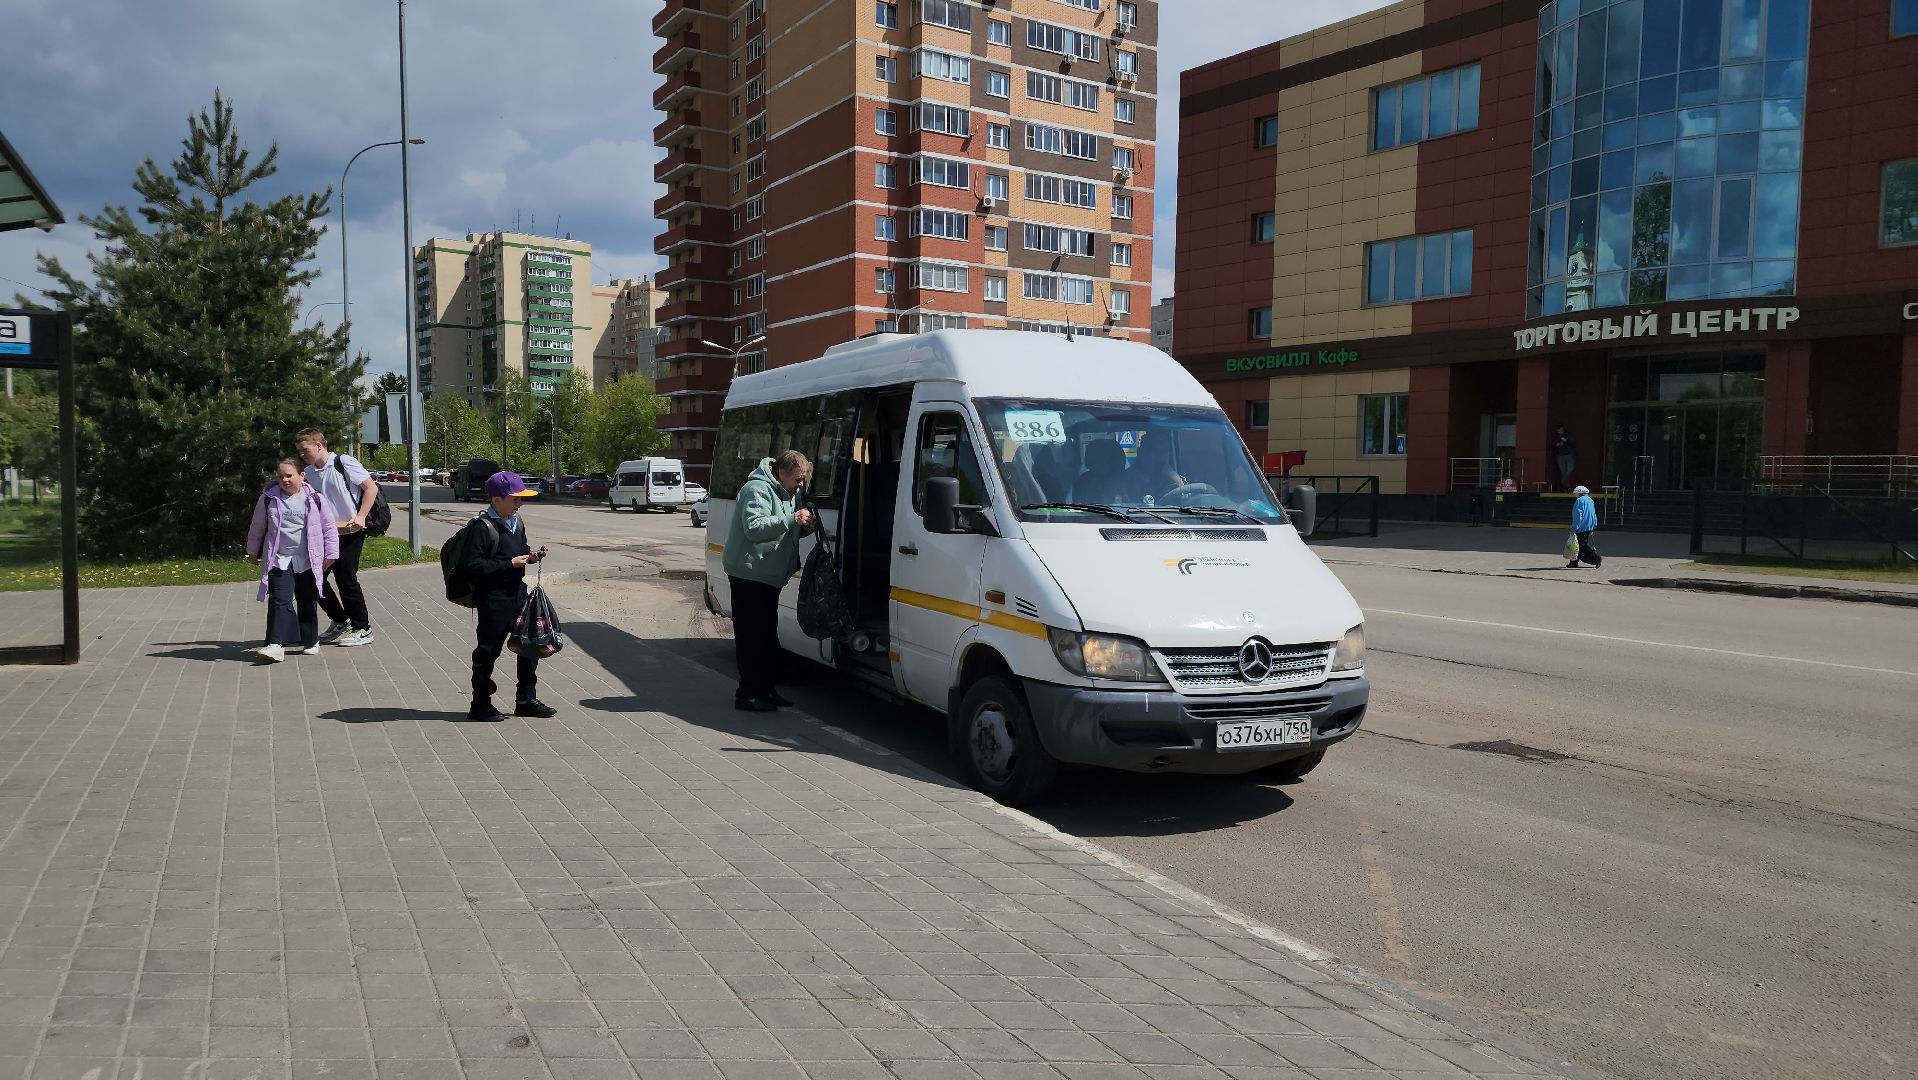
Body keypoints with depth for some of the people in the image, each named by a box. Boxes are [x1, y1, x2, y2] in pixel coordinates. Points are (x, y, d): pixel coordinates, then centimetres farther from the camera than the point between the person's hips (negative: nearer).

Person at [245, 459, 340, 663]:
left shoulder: (314, 499, 0)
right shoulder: (269, 498, 2)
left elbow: (329, 527, 5)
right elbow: (257, 527, 14)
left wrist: (330, 553, 4)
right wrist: (253, 551, 20)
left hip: (308, 561, 0)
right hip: (279, 560, 0)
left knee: (308, 603, 10)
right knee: (279, 601, -12)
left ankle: (310, 641, 25)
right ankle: (276, 645, -18)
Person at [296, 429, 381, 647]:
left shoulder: (343, 463, -10)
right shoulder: (309, 473, 9)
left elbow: (371, 488, -11)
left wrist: (360, 517, -17)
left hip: (350, 532, -7)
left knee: (346, 580, -5)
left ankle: (362, 629, 8)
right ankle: (340, 621, 24)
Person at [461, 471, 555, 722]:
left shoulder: (516, 522, 10)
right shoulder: (482, 527, -16)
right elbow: (472, 566, -22)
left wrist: (531, 556, 3)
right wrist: (509, 564, -22)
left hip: (517, 591, 8)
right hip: (493, 597, -8)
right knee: (488, 650, 3)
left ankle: (526, 699, 21)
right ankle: (480, 705, 15)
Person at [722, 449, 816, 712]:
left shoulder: (789, 492, 15)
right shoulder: (757, 489, -15)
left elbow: (786, 531, 20)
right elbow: (754, 528, -27)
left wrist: (805, 526, -1)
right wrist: (792, 519, -31)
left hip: (769, 575, 10)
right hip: (749, 574, -10)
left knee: (768, 635, 14)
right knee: (752, 636, -8)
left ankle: (765, 690, 22)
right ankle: (748, 694, -5)